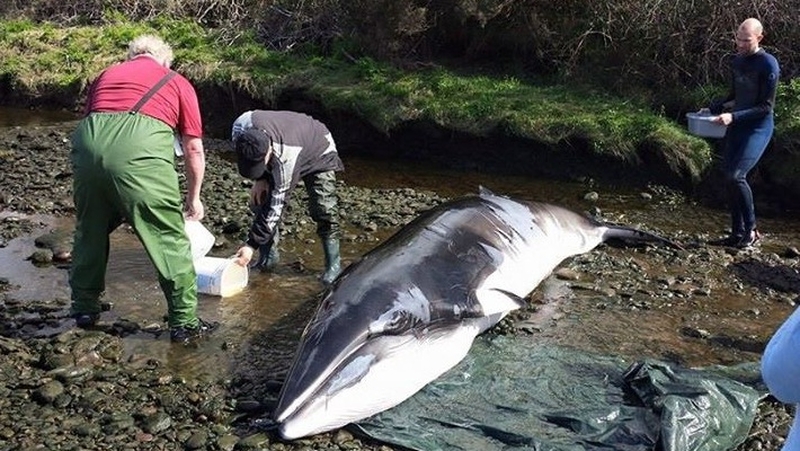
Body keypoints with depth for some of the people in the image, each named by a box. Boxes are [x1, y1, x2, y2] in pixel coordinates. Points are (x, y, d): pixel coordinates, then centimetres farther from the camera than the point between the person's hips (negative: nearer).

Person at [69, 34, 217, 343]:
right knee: (169, 239, 7)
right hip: (141, 146, -4)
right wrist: (193, 198, 32)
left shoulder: (106, 75, 33)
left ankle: (84, 310, 36)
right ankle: (184, 323, 13)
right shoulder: (178, 83, 24)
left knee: (89, 232, 23)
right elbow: (193, 149, 19)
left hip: (89, 143, 4)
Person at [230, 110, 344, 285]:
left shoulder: (286, 158, -46)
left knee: (323, 208, -19)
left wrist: (251, 245, -38)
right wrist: (260, 179, -15)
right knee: (261, 197, -6)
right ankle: (268, 256, 8)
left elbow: (276, 207, -40)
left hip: (318, 154, -6)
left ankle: (333, 265, -7)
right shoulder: (240, 128, -32)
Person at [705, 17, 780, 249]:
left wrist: (733, 116, -23)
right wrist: (713, 108, 6)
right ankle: (737, 234, 10)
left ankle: (751, 230, -6)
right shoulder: (738, 61, 10)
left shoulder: (768, 65, -13)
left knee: (736, 176, -21)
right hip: (736, 126, 8)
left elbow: (766, 107, -15)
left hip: (758, 128, -8)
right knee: (728, 178, 2)